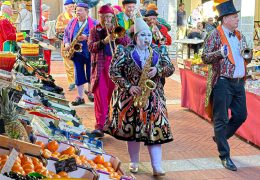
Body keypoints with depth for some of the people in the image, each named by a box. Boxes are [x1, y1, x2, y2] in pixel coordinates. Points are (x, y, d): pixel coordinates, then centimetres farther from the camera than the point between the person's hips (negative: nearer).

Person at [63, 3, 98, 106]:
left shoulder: (93, 23, -3)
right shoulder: (72, 22, 8)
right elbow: (66, 35, 14)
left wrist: (87, 37, -24)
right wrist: (67, 43, -5)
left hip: (90, 52, -2)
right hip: (76, 52, 2)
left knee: (90, 74, 7)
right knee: (79, 75, 4)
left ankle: (89, 92, 31)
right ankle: (80, 97, 11)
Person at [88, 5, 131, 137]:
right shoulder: (94, 31, 11)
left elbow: (128, 42, -1)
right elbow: (91, 47, -5)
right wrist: (104, 41, -19)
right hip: (100, 66, -1)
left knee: (113, 94, 6)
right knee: (100, 94, -11)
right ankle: (99, 126, -15)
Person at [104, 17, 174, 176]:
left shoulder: (158, 51, 6)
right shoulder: (125, 51, -4)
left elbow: (170, 68, 5)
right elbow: (113, 71, -9)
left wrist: (157, 71, -15)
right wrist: (128, 87, -18)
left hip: (153, 97, 2)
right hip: (130, 96, -2)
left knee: (155, 129, -5)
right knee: (131, 128, 5)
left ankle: (157, 166, -3)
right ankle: (134, 162, 22)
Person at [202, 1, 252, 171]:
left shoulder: (238, 35, 13)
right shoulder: (215, 35, -6)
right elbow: (205, 57, -8)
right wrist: (219, 53, -25)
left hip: (239, 82, 7)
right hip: (223, 83, -7)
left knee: (241, 116, 12)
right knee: (221, 119, 0)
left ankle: (220, 137, 36)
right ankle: (225, 156, 11)